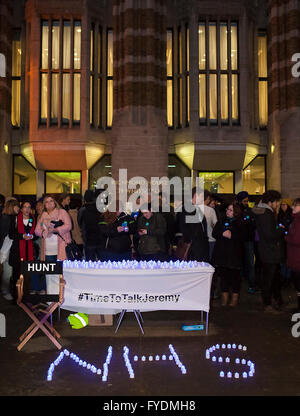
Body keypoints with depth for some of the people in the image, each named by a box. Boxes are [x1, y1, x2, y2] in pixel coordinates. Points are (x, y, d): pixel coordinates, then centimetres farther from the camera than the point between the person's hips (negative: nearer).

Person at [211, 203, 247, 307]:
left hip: (234, 253, -2)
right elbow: (214, 233, 6)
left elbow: (243, 236, -7)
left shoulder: (240, 224, 5)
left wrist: (232, 235, -16)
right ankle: (224, 298, 13)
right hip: (221, 252, 3)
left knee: (235, 275, 0)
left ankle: (235, 298, 11)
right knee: (223, 275, 4)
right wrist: (222, 234, -12)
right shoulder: (221, 221, 15)